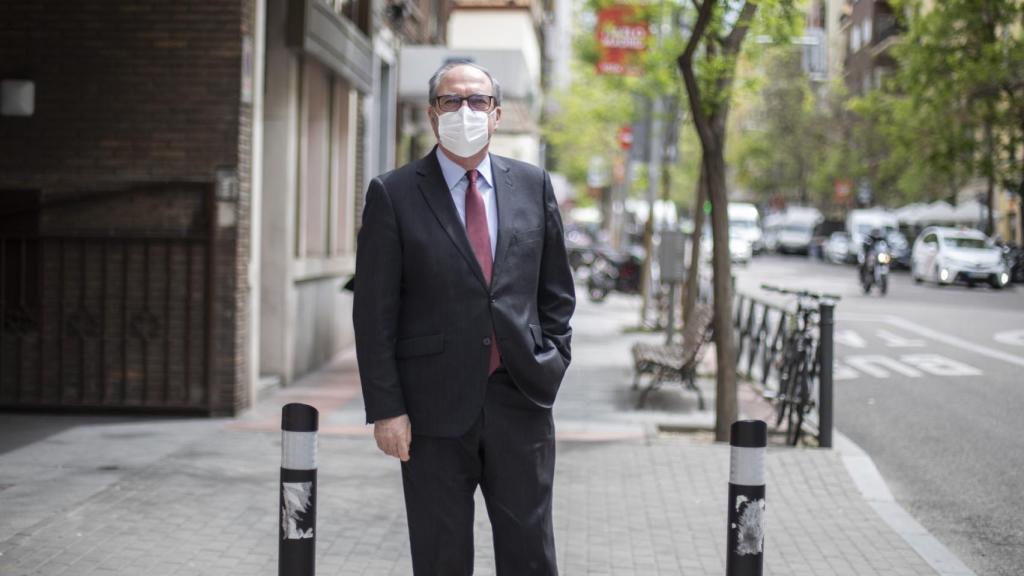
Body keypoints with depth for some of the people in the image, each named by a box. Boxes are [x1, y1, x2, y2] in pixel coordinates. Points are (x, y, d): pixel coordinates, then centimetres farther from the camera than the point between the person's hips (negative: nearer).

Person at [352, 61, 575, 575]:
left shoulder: (533, 185, 8)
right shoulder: (393, 194, -2)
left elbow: (556, 291, 15)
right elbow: (374, 314, -3)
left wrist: (552, 364, 5)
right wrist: (385, 408, -8)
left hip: (520, 399, 2)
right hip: (435, 407, -2)